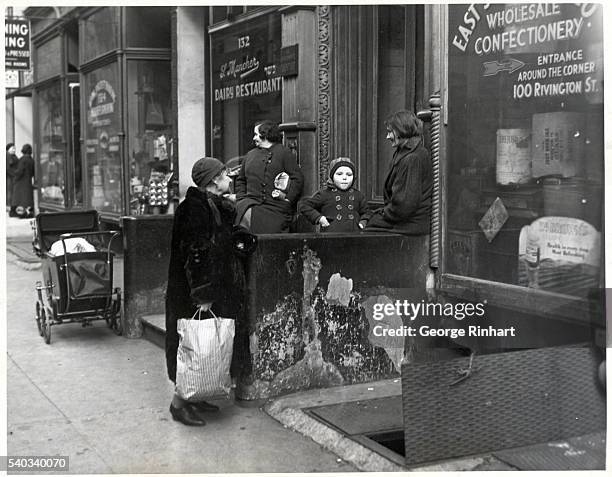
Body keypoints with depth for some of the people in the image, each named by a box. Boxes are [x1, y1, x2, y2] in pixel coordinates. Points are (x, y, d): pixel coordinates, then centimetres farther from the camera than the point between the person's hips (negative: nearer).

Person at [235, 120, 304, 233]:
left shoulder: (284, 152, 5)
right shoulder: (250, 155, 19)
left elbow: (298, 178, -2)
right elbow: (240, 180, 28)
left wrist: (288, 199, -10)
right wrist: (241, 198, 12)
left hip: (275, 209, -3)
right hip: (251, 203, 4)